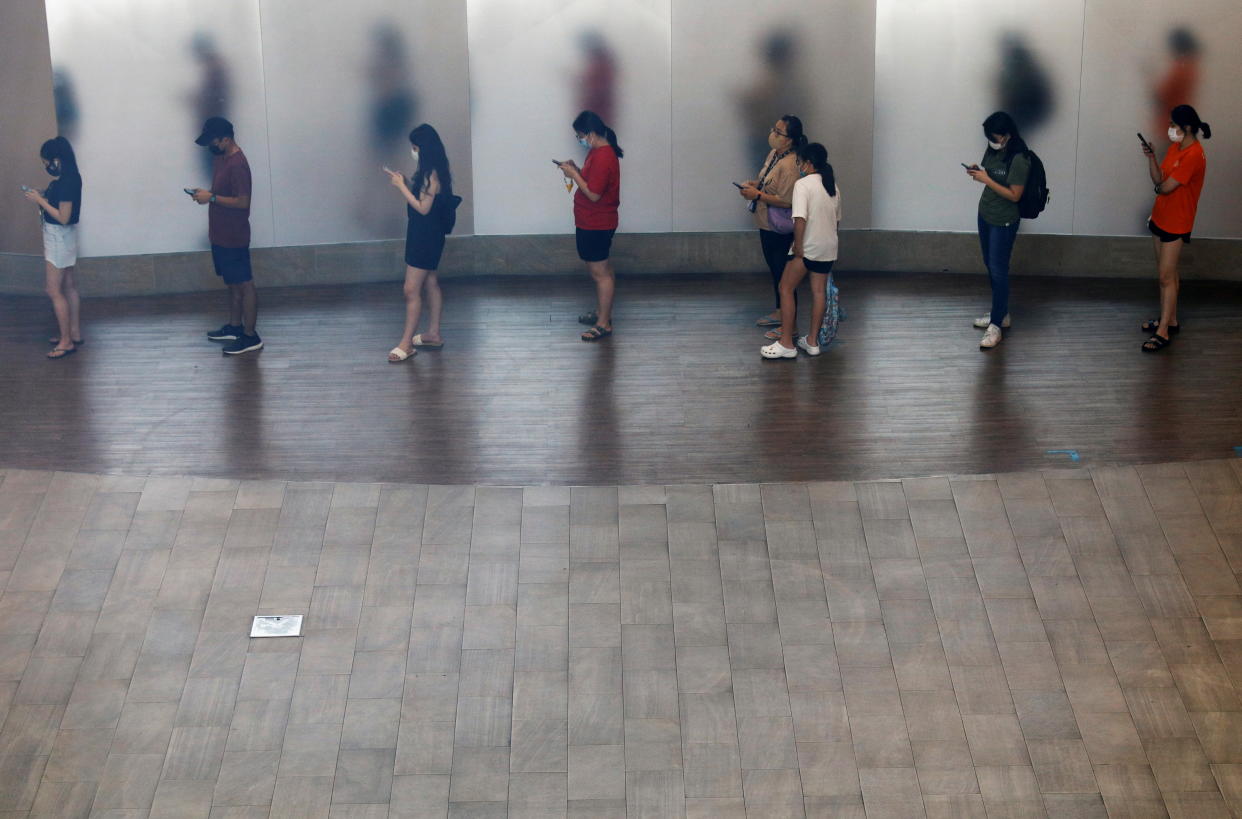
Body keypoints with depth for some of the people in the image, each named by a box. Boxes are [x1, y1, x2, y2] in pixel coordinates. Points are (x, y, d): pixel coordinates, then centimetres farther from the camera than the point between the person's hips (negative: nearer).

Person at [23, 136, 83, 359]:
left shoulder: (66, 182, -24)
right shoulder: (67, 178, 6)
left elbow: (63, 217, -24)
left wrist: (40, 201, -18)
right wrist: (42, 197, 3)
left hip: (60, 238, -10)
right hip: (60, 238, 10)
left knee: (54, 291, -5)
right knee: (69, 287, 17)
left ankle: (66, 341, -2)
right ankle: (74, 333, 26)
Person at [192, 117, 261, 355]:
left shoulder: (237, 164, -22)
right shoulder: (221, 158, 8)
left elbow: (243, 201, -24)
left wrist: (211, 198, -21)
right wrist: (205, 193, 2)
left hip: (234, 237, -10)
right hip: (221, 235, 10)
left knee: (244, 284, -2)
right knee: (233, 283, 19)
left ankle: (251, 337, 4)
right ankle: (235, 327, 31)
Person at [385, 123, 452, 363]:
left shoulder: (432, 174, -20)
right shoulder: (428, 172, 8)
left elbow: (423, 207, -21)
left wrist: (402, 187, -17)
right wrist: (404, 184, 3)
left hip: (426, 237, -10)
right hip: (423, 235, 10)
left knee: (411, 290, -7)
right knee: (430, 284, 18)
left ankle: (406, 343, -4)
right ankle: (433, 334, 28)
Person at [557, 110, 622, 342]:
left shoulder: (602, 157, -23)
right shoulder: (599, 151, 9)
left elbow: (593, 194, -25)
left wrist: (574, 174, -16)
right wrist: (576, 171, 4)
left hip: (595, 225, -11)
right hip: (593, 223, 11)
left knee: (600, 272, -4)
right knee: (602, 270, 20)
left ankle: (604, 324, 1)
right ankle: (601, 312, 32)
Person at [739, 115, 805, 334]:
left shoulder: (789, 165, -25)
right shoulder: (773, 154, 5)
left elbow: (786, 201, -29)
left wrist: (758, 195, -24)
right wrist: (754, 184, 4)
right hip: (767, 225, 10)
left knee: (783, 274, -1)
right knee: (774, 269, 22)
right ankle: (779, 312, 37)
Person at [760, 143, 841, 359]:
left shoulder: (803, 184, -14)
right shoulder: (833, 186, 10)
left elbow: (800, 219, -23)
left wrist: (798, 247, -18)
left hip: (807, 247, -7)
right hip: (828, 248, 7)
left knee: (786, 290, 2)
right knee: (819, 292, 12)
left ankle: (786, 343, 0)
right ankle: (812, 341, 16)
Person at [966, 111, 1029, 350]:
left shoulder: (1019, 160, -23)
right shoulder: (993, 150, 1)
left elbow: (1014, 195, -22)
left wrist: (986, 180, -25)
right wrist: (977, 172, -6)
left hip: (1004, 222, -9)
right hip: (985, 214, 9)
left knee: (998, 270, -6)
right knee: (990, 266, 16)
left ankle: (996, 325, -1)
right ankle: (1001, 313, 30)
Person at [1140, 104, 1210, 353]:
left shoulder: (1193, 155, -23)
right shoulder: (1175, 148, 7)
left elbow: (1166, 187, -23)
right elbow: (1158, 179, 4)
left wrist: (1160, 186, 1)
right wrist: (1151, 157, -10)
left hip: (1176, 224, -9)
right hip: (1161, 218, 9)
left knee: (1167, 277, -7)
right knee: (1166, 273, 16)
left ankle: (1163, 332, -4)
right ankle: (1170, 320, 27)